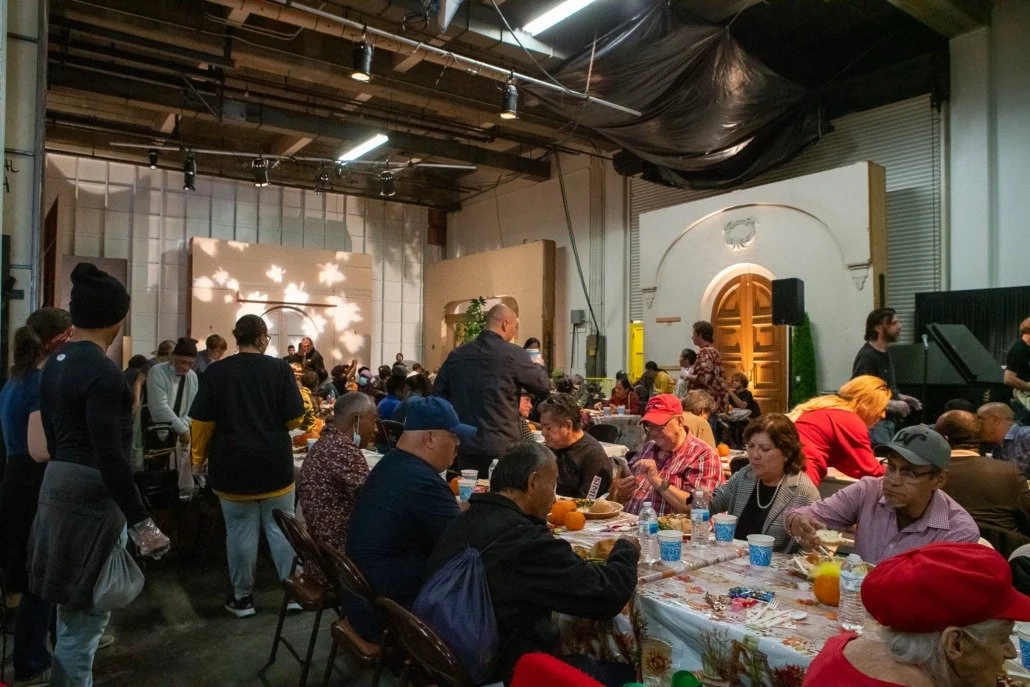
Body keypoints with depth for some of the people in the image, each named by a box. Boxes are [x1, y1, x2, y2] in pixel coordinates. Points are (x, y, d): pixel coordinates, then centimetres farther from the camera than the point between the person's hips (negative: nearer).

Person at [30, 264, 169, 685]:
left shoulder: (55, 362, 8)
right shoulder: (102, 371, -21)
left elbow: (55, 435, 16)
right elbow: (110, 457, -25)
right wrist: (140, 521, -21)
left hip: (59, 484, 10)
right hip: (92, 495, -10)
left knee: (75, 605, 23)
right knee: (86, 610, 3)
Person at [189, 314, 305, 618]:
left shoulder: (216, 372, -5)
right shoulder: (280, 368, -7)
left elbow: (201, 422, -4)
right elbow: (294, 418, -8)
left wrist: (198, 458, 9)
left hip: (232, 467, 1)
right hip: (274, 465, 0)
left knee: (240, 531, 9)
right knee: (281, 528, 9)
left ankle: (242, 597, 20)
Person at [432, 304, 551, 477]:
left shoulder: (456, 355, 5)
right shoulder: (512, 354, -11)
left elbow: (437, 395, 10)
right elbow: (544, 385, -1)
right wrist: (538, 367, 19)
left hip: (465, 445, 5)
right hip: (502, 447, -5)